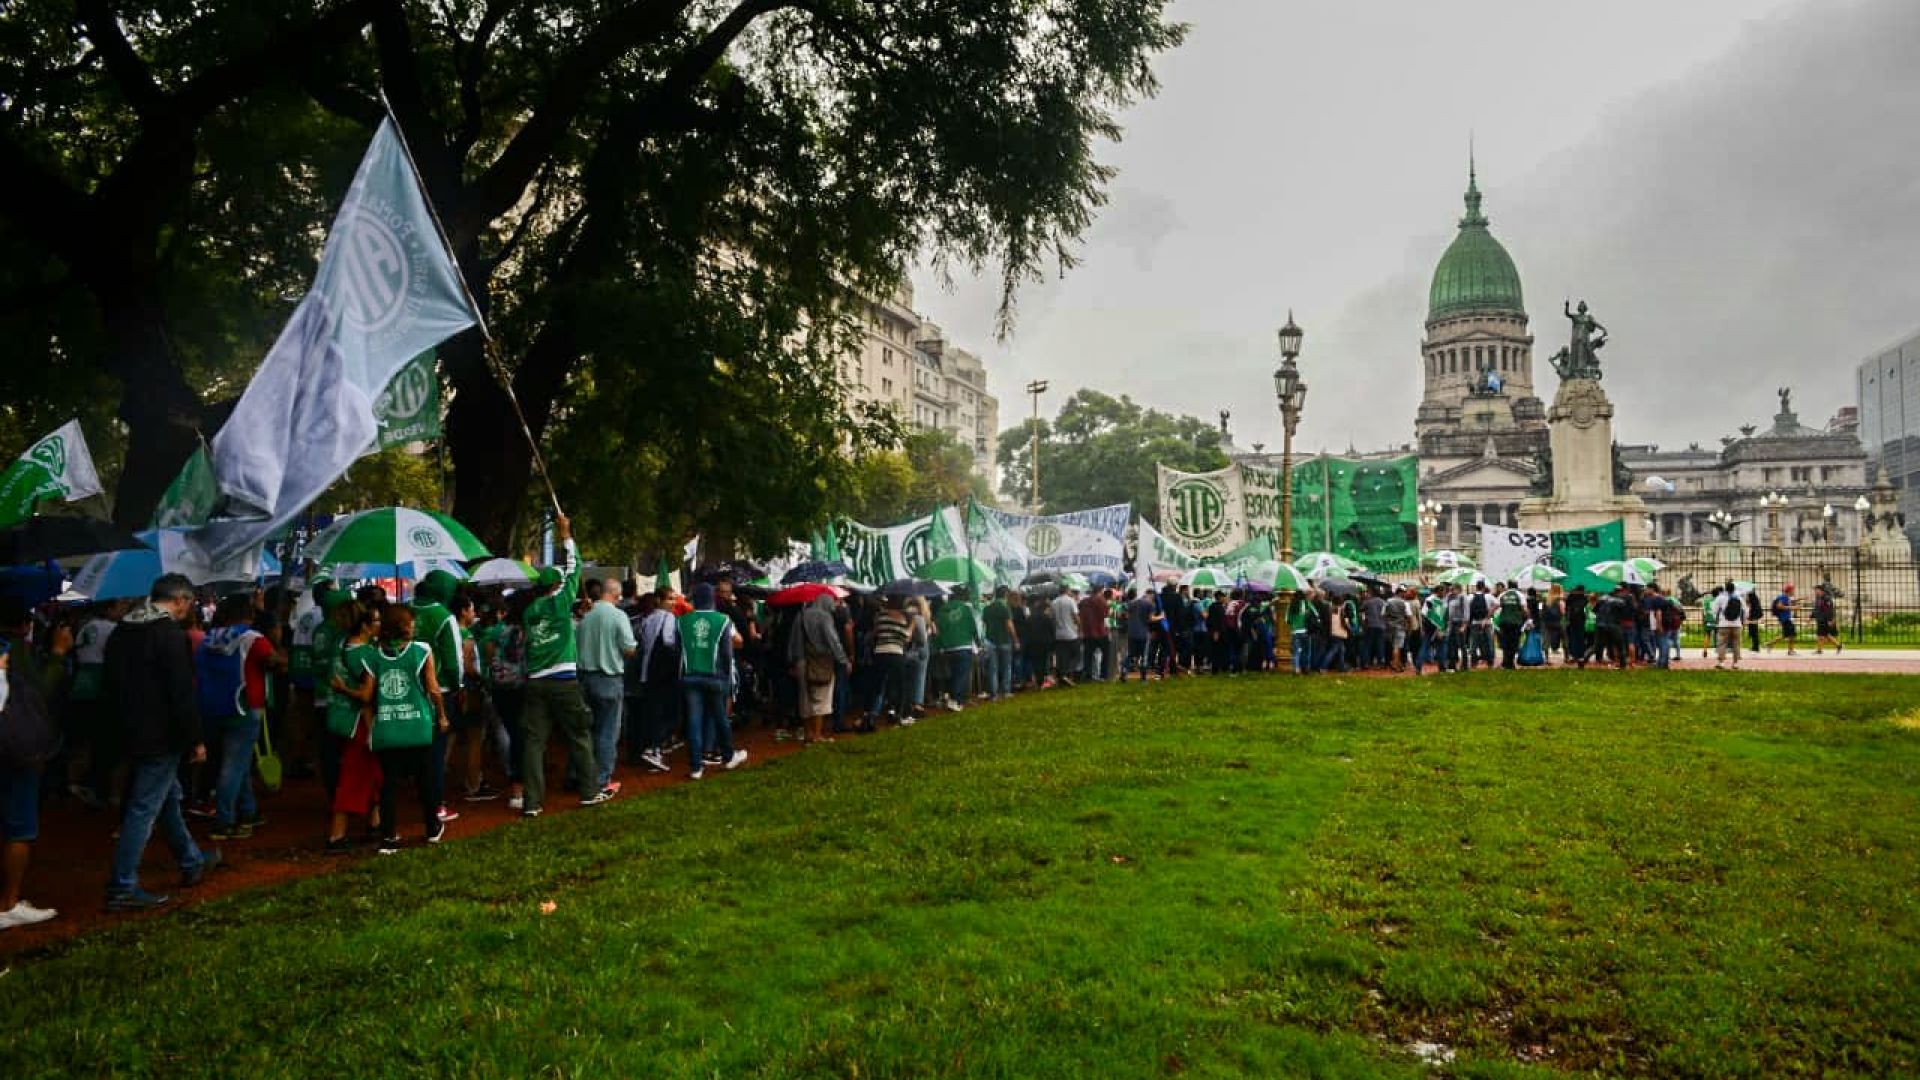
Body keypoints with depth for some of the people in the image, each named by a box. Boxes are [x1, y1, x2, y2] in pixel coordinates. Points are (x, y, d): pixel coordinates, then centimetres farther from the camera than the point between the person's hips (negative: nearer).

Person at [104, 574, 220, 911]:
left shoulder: (121, 632, 9)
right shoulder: (171, 634, -18)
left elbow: (113, 684, 17)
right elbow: (182, 694, -20)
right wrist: (196, 740, -14)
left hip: (131, 730, 9)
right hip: (161, 737, -9)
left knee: (169, 796, 21)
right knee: (144, 809, -4)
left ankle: (192, 862, 35)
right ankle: (122, 889, 0)